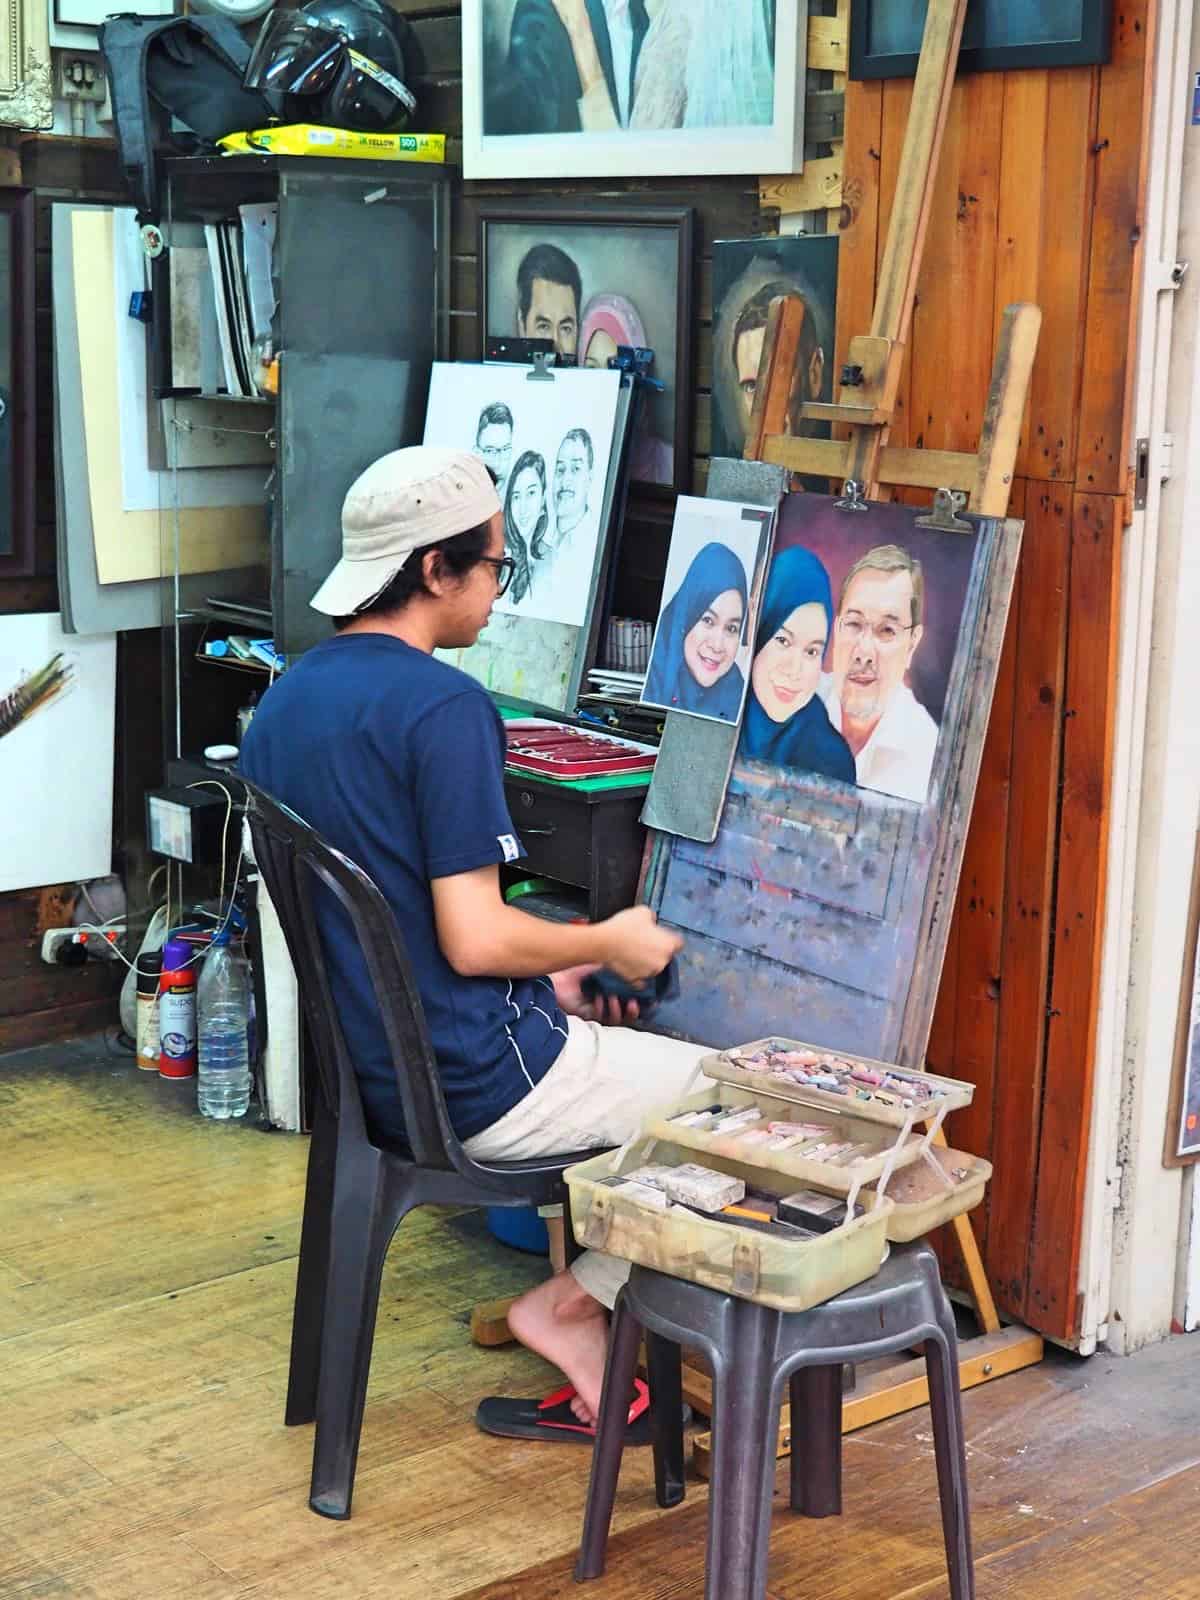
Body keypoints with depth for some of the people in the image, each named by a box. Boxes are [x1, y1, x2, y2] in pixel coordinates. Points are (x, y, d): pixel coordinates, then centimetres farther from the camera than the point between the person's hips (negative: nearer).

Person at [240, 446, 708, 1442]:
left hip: (366, 1062, 9)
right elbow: (474, 938, -24)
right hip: (471, 1083, -9)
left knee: (602, 1020, 28)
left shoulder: (285, 699, 7)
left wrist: (550, 979, 14)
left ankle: (585, 1305, 20)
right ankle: (574, 1303, 10)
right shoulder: (443, 707, -21)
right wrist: (606, 944, -5)